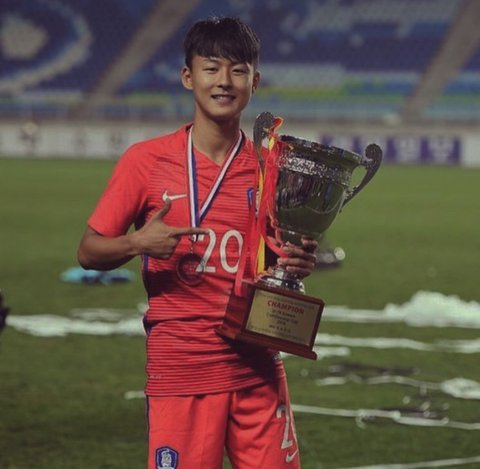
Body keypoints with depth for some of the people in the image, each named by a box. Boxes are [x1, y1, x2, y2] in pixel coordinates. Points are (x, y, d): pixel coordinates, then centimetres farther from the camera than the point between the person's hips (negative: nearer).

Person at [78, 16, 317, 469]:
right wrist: (138, 243, -17)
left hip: (257, 368, 3)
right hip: (179, 369, -2)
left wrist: (300, 263, -5)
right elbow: (88, 252, 2)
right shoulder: (146, 160, -1)